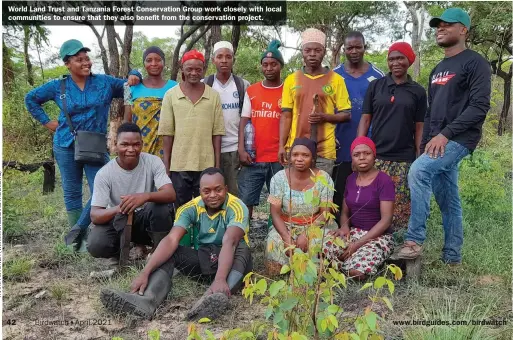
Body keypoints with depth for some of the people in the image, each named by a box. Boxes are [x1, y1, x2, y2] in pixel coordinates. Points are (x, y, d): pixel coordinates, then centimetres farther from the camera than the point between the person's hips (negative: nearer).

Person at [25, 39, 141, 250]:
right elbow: (31, 99, 16)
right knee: (72, 193, 7)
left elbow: (129, 88, 9)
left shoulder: (105, 82, 0)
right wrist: (46, 122, 7)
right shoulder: (58, 87, 2)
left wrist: (134, 76, -12)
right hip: (66, 146, 1)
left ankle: (78, 228, 8)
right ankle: (80, 238, 19)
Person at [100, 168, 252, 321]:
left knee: (242, 250, -36)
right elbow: (171, 240, -22)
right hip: (204, 259, 4)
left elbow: (229, 242, -37)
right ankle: (147, 299, -45)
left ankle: (213, 299, -62)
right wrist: (145, 273, -37)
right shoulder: (190, 208, -10)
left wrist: (220, 279, -54)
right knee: (169, 252, -18)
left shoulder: (236, 207, -20)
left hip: (232, 260, -3)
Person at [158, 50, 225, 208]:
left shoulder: (214, 95, 3)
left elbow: (217, 133, 3)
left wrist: (217, 164, 0)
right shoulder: (170, 95, 1)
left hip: (206, 165, 0)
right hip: (179, 165, 0)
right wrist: (166, 165, -1)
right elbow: (167, 133, 1)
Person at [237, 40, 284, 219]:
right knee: (245, 201, 4)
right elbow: (244, 121, 6)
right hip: (253, 158, 1)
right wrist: (241, 149, -5)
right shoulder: (251, 91, 9)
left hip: (279, 159, -1)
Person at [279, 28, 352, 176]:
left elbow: (346, 115, 3)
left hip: (324, 150, -1)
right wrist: (282, 146, -3)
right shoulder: (291, 80, 7)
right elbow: (286, 116, 6)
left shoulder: (336, 79, 2)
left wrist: (324, 117, -15)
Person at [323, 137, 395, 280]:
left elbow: (386, 220, -15)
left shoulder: (384, 180, -9)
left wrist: (358, 244, -20)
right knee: (324, 248, -27)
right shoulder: (351, 179, 10)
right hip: (353, 232, 5)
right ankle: (352, 260, -2)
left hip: (378, 237, -5)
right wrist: (344, 227, -9)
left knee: (357, 271, -32)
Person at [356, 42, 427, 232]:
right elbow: (365, 119, 6)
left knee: (401, 207, 1)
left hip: (404, 160, 0)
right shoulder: (375, 86, 6)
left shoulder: (418, 92, 6)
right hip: (375, 156, 0)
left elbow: (419, 128, 7)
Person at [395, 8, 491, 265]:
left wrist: (446, 134, -21)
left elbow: (479, 107, -15)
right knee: (448, 201, 9)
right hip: (437, 142, 8)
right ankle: (452, 257, 17)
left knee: (418, 171, -28)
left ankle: (414, 239, -21)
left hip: (459, 139, -8)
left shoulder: (475, 63, -5)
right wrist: (424, 143, 11)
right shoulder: (437, 70, 20)